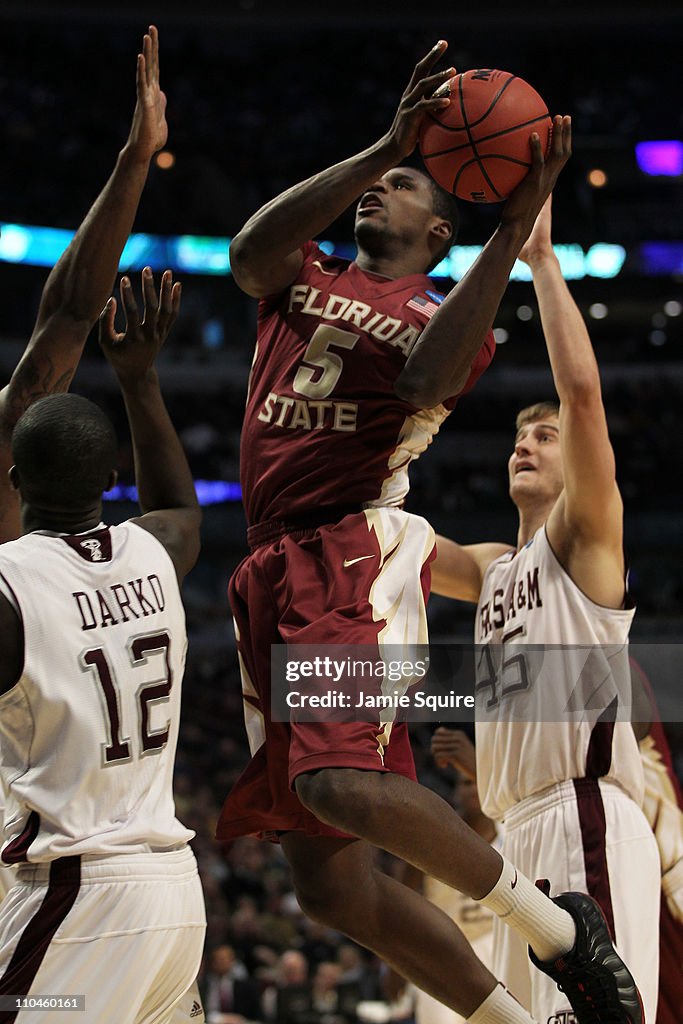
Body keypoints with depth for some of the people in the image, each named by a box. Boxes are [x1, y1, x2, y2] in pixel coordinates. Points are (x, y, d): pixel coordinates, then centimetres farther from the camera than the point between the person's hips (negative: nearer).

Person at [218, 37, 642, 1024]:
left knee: (342, 785, -31)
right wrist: (386, 143, -13)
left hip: (361, 553, -5)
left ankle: (555, 923, -12)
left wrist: (512, 235, -18)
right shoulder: (300, 279, 21)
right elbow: (250, 249, -4)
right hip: (276, 569, 5)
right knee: (329, 881, 1)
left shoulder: (448, 315, 11)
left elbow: (427, 379, -14)